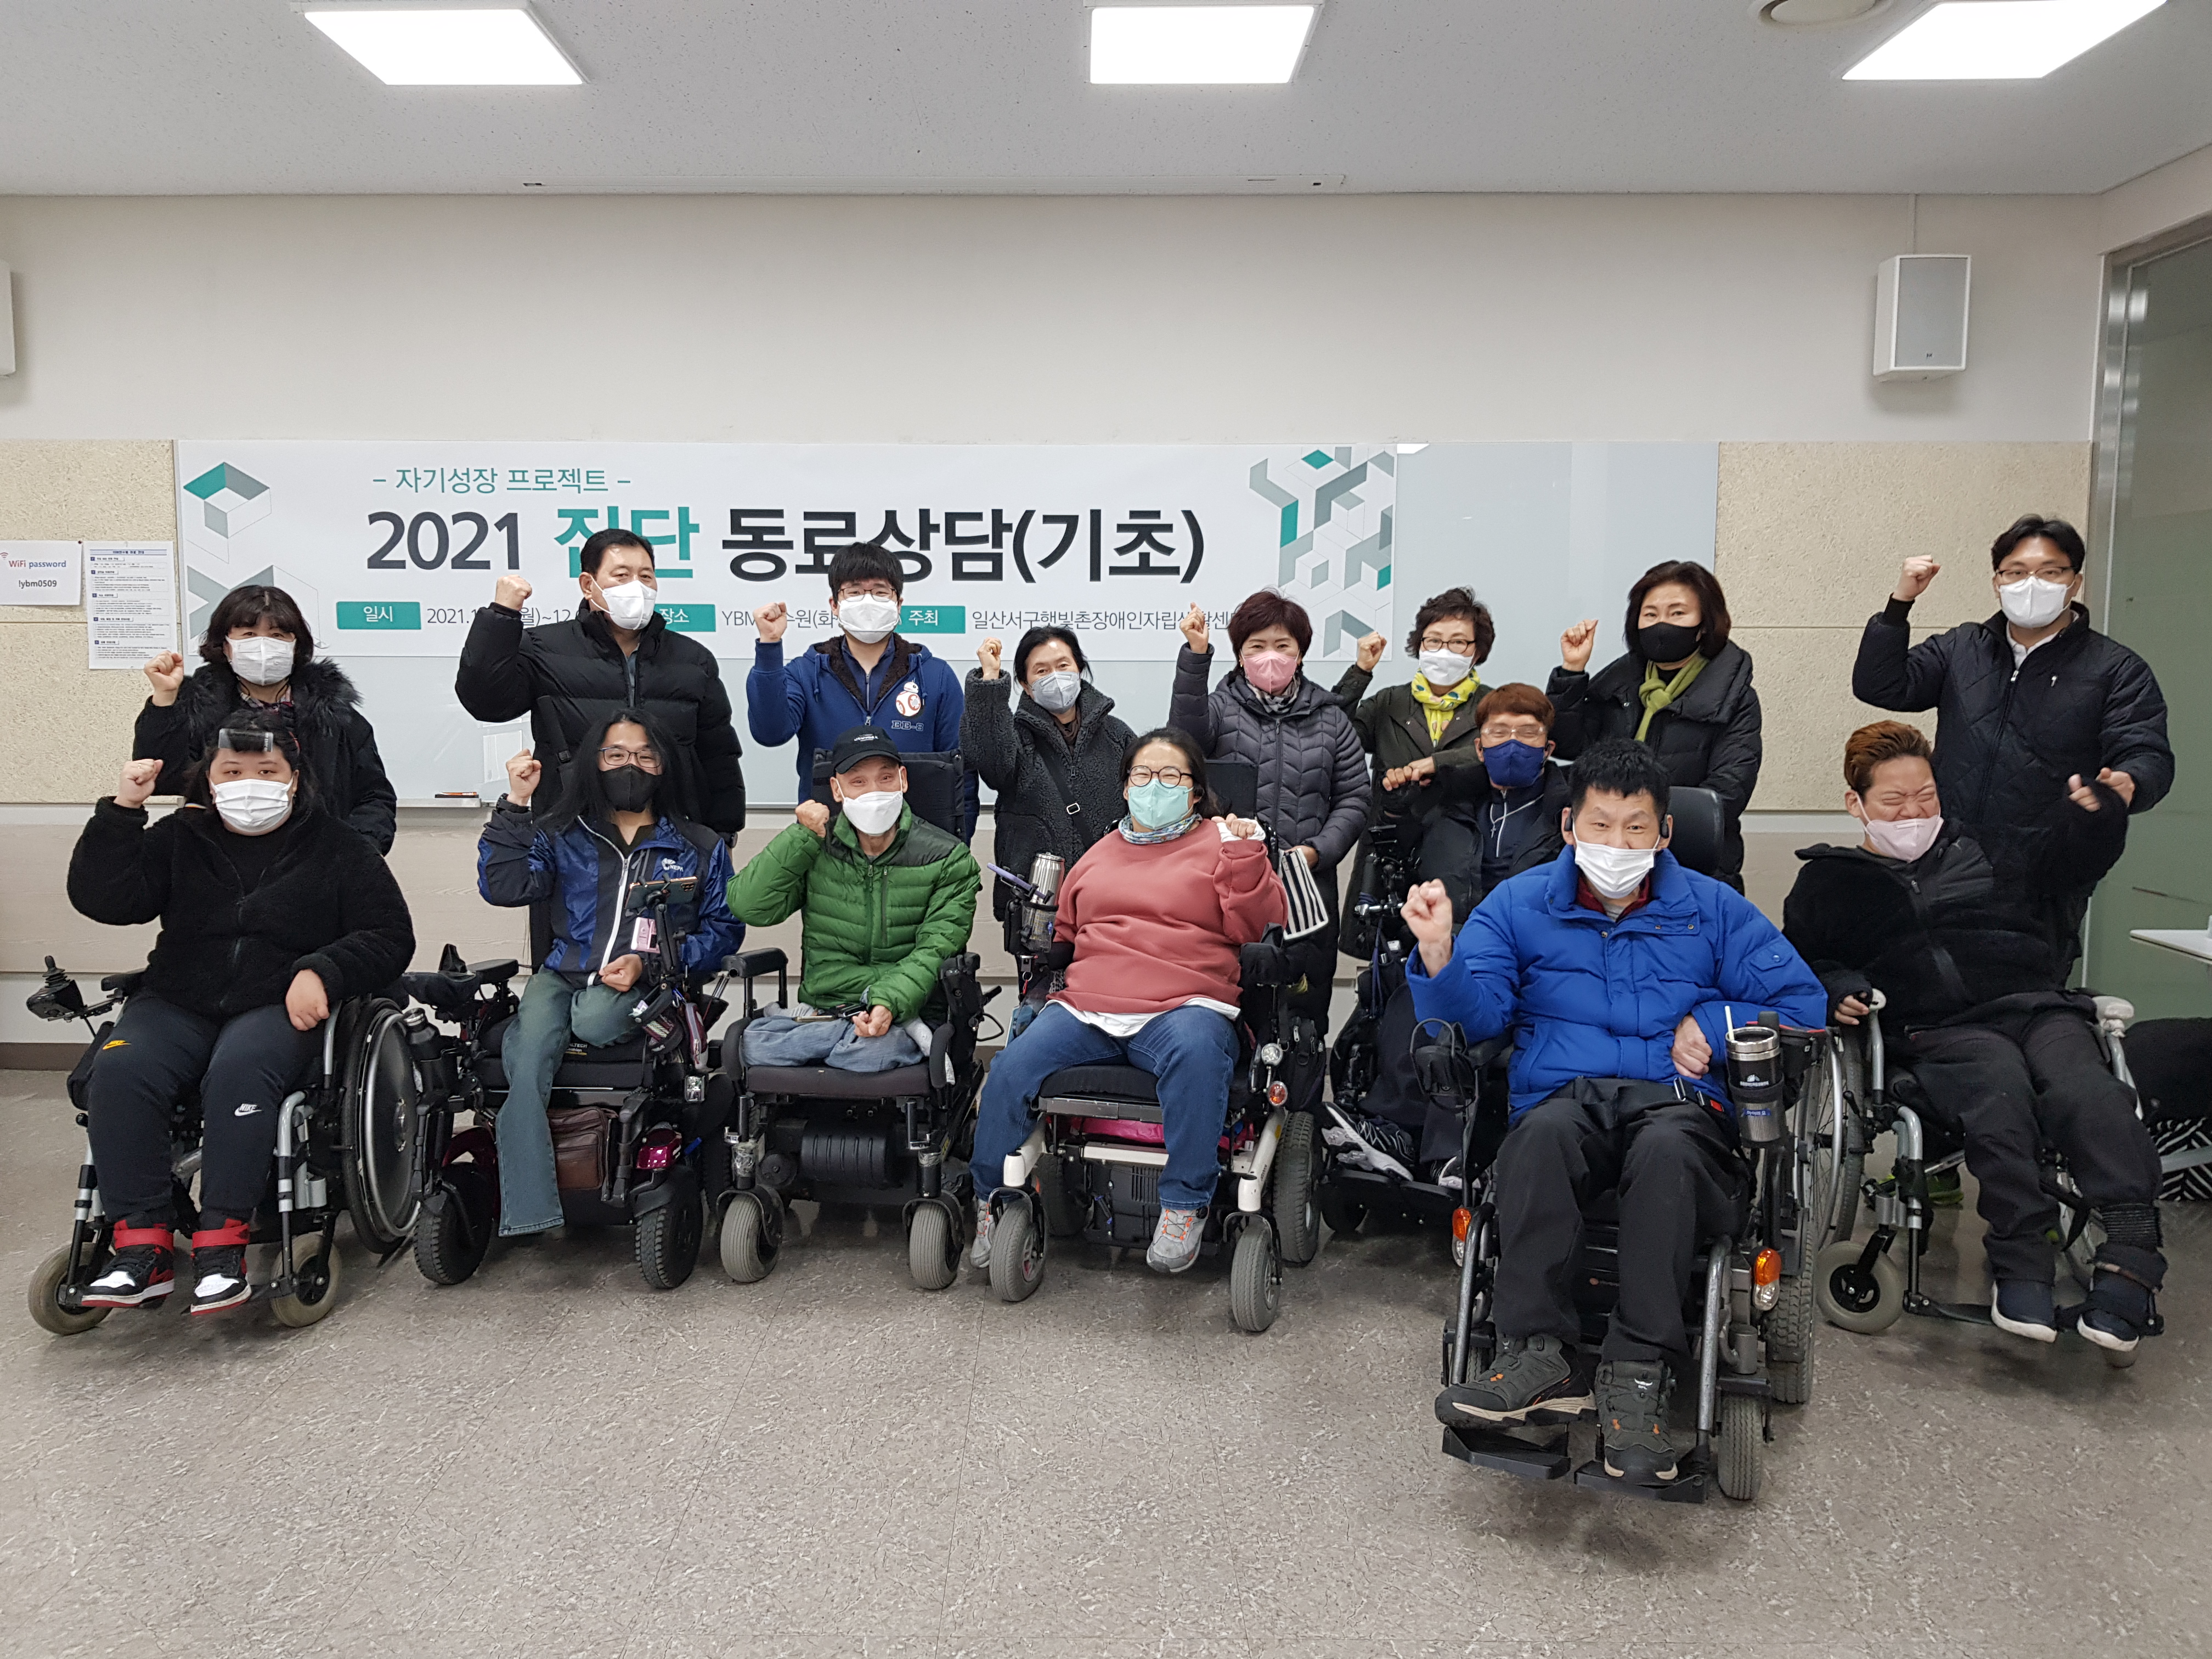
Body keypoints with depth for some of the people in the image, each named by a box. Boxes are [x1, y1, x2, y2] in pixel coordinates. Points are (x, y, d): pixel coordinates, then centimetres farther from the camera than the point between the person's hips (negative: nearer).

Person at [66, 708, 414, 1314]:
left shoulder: (336, 847, 7)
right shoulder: (179, 839, 14)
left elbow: (389, 935, 3)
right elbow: (103, 899, 1)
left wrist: (322, 973, -14)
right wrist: (122, 811, -8)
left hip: (282, 1007, -3)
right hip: (179, 1005, 3)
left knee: (241, 1070, -36)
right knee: (118, 1070, -27)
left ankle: (221, 1244, -30)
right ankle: (143, 1245, -24)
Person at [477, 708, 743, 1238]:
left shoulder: (701, 847, 15)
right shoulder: (562, 836, 19)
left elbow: (723, 930, 8)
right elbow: (502, 887, 5)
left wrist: (650, 963, -7)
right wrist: (517, 805, -1)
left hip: (649, 986, -1)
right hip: (564, 974, 1)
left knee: (593, 1020, -38)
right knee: (527, 1051, -30)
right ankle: (526, 1215, -31)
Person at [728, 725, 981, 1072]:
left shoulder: (947, 858, 1)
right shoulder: (815, 850, 10)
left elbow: (934, 950, -8)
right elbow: (749, 907, -2)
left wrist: (890, 1004, -26)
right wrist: (802, 837, -7)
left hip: (905, 1008, -4)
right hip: (821, 1007, 4)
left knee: (875, 1049, -38)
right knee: (756, 1042, -27)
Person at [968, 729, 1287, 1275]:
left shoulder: (1219, 844, 15)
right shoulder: (1099, 855, 26)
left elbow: (1261, 928, 2)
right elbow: (1065, 933, 37)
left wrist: (1244, 856, -7)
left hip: (1183, 1009, -3)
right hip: (1085, 1008, 4)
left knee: (1196, 1053, -38)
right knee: (1009, 1070, -19)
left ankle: (1184, 1206, -23)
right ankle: (993, 1199, 3)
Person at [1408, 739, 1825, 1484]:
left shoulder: (1713, 910, 18)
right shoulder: (1521, 904, 16)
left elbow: (1803, 1001, 15)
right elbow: (1478, 1012, 4)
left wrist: (1712, 1026, -1)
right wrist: (1440, 956, -17)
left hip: (1680, 1102, 0)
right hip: (1564, 1096, 0)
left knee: (1667, 1145, -37)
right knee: (1543, 1132, -36)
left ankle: (1638, 1371, -36)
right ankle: (1538, 1353, -35)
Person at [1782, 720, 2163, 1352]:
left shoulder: (1982, 851, 29)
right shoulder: (1832, 882, 23)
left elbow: (2080, 855, 32)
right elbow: (1797, 959, 19)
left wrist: (2099, 808, 10)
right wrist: (1834, 988, -3)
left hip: (2040, 1007, 2)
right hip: (1940, 1031, -2)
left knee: (2089, 1093, -31)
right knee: (2000, 1089, -36)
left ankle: (2130, 1260, -39)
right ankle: (2020, 1261, -37)